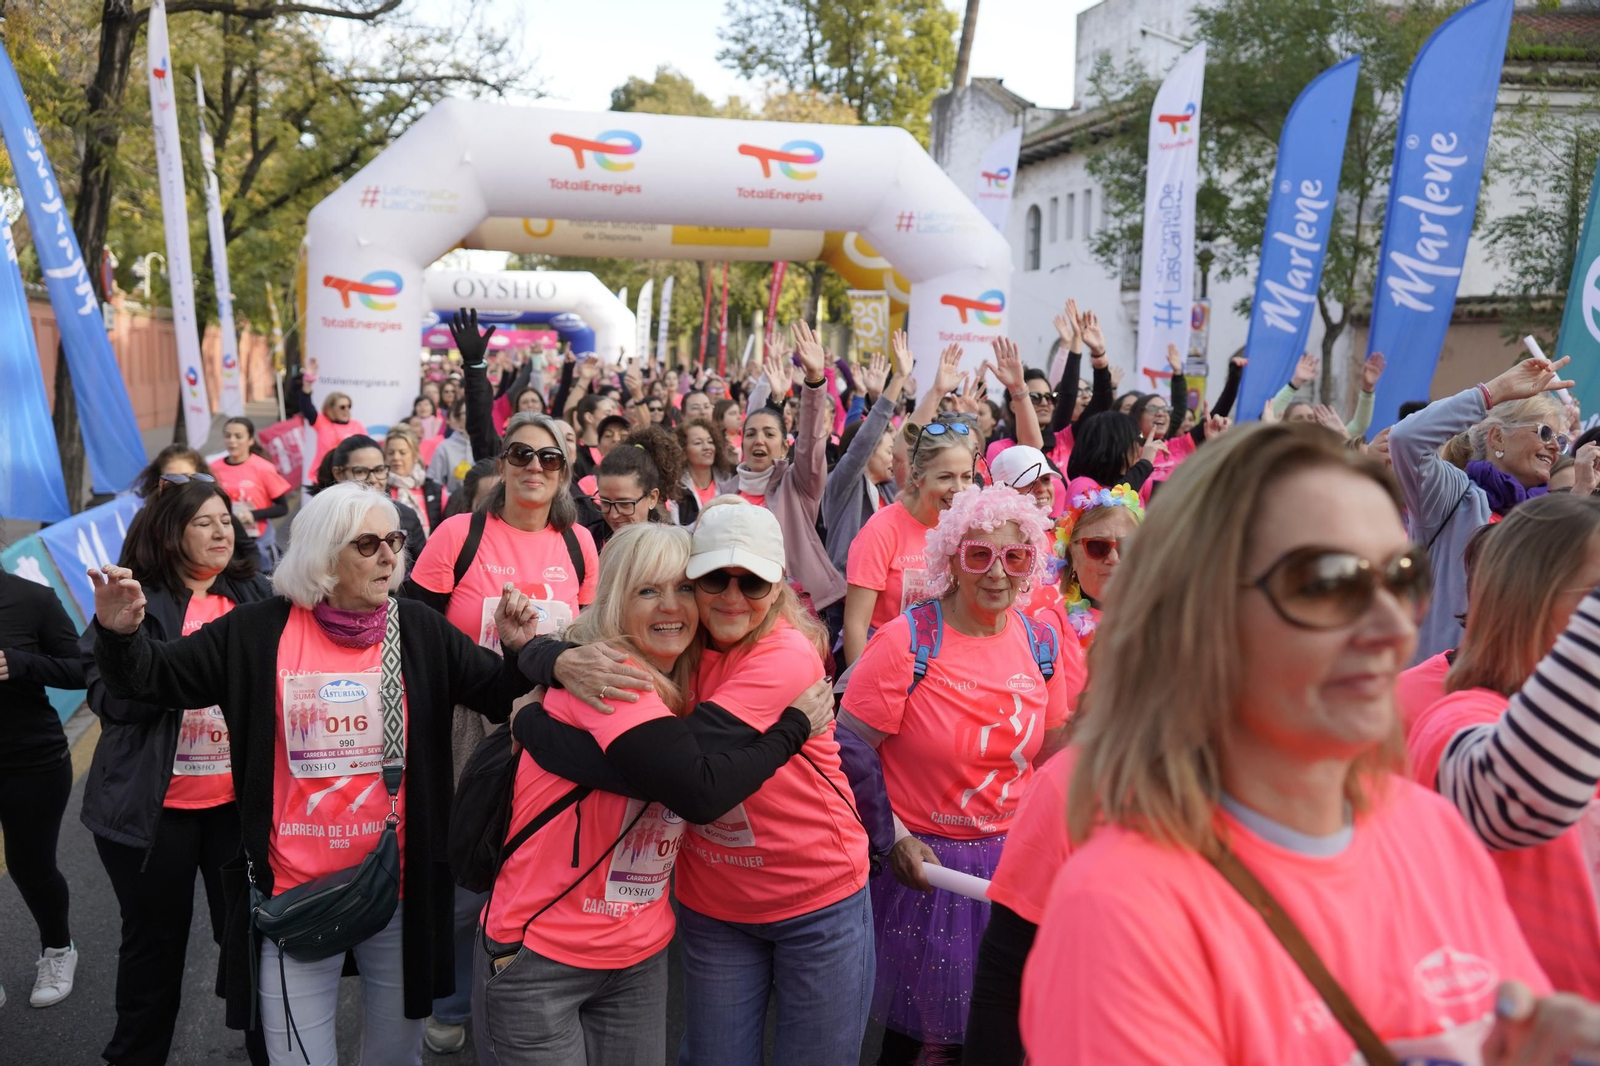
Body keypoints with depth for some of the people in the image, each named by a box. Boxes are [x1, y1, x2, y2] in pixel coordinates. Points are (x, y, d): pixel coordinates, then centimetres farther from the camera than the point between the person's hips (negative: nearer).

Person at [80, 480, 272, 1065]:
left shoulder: (256, 595, 6)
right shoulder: (137, 600, -3)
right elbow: (107, 693, -10)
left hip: (239, 799, 2)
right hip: (155, 806, -2)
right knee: (155, 941, 13)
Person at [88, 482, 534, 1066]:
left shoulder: (421, 630, -1)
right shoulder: (258, 631, -4)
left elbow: (505, 695, 1)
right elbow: (155, 677, 2)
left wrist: (526, 652, -19)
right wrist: (119, 634, -18)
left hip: (400, 891, 2)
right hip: (293, 893, -1)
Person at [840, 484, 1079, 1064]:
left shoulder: (1043, 643, -1)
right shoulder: (906, 642, -16)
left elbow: (1045, 752, 10)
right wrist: (893, 837, -18)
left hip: (1013, 857, 5)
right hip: (923, 863, -4)